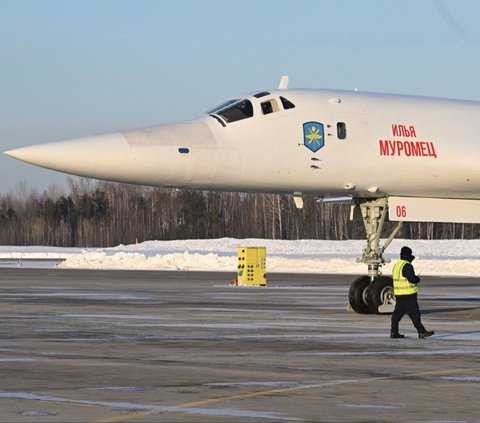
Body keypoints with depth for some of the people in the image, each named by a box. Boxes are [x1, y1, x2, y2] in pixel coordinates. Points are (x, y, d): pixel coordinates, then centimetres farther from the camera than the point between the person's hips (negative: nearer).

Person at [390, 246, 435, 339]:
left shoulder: (396, 265, 14)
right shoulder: (407, 266, -16)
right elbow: (412, 278, -23)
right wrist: (417, 279, -1)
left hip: (398, 294, 9)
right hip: (408, 294, -9)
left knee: (398, 313, 11)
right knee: (414, 314, -6)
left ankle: (394, 332, 12)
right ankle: (421, 332, -4)